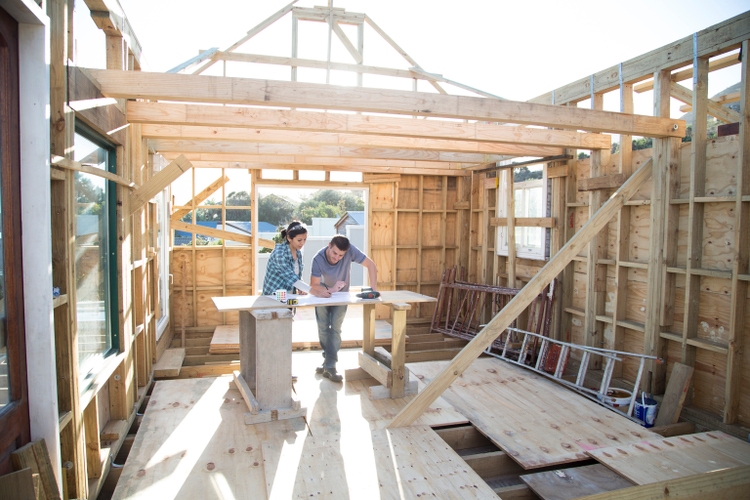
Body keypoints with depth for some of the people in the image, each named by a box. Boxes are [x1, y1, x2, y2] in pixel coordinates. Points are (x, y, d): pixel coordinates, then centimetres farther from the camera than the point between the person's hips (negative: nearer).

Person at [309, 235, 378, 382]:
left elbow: (370, 265, -22)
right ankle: (329, 360, 22)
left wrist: (373, 289, -30)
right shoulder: (318, 259, -32)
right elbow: (313, 287, -33)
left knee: (335, 329, -7)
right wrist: (330, 290, -49)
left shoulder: (350, 250, -30)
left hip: (341, 295, 0)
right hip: (323, 294, 0)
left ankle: (329, 367, -4)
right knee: (323, 329, 2)